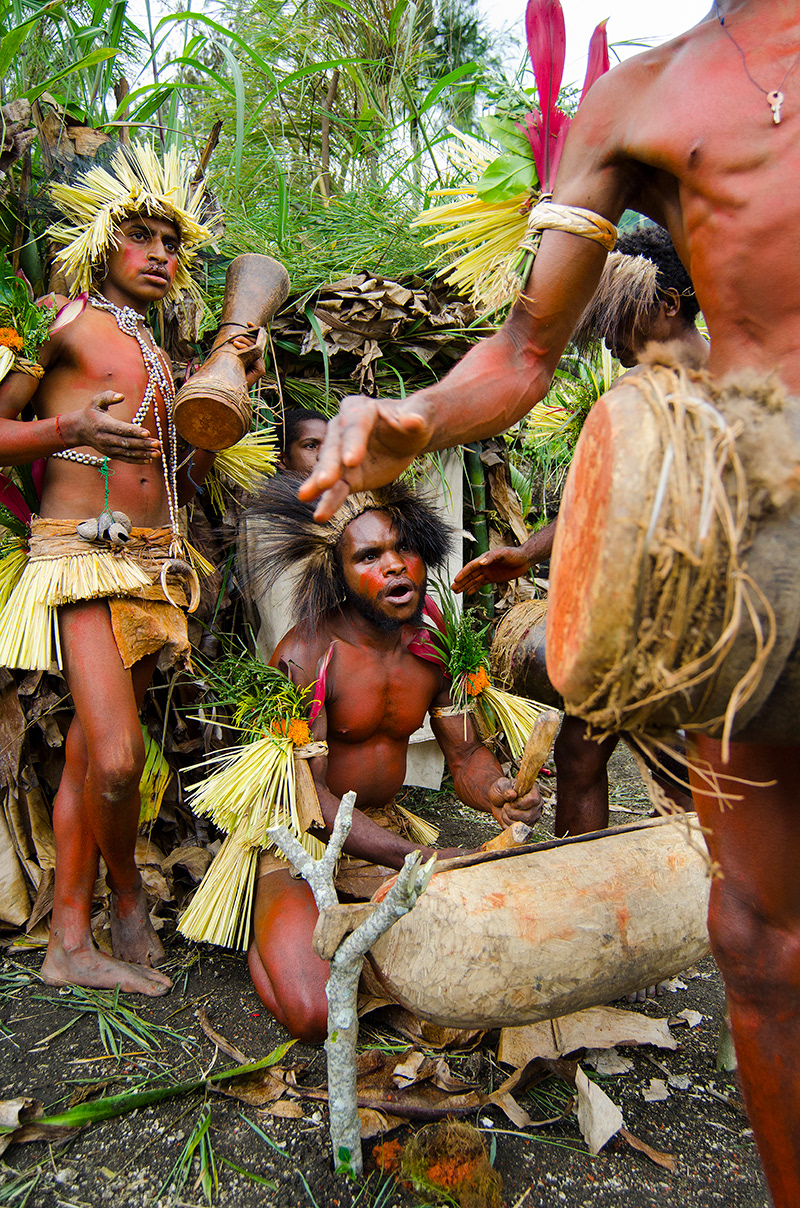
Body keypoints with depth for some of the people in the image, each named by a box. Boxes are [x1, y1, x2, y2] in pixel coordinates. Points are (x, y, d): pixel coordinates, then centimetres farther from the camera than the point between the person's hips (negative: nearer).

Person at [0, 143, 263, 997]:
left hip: (152, 560, 7)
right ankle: (127, 892, 9)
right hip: (81, 551, -6)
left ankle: (70, 942, 14)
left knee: (88, 751, 7)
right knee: (116, 757, -19)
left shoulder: (157, 353, 24)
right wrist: (70, 429, -19)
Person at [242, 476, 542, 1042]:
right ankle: (269, 932, 11)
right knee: (317, 1013, -24)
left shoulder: (434, 648, -2)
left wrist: (494, 793, -24)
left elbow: (465, 753, 2)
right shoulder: (305, 655, -20)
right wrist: (414, 858, -34)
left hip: (390, 826, 6)